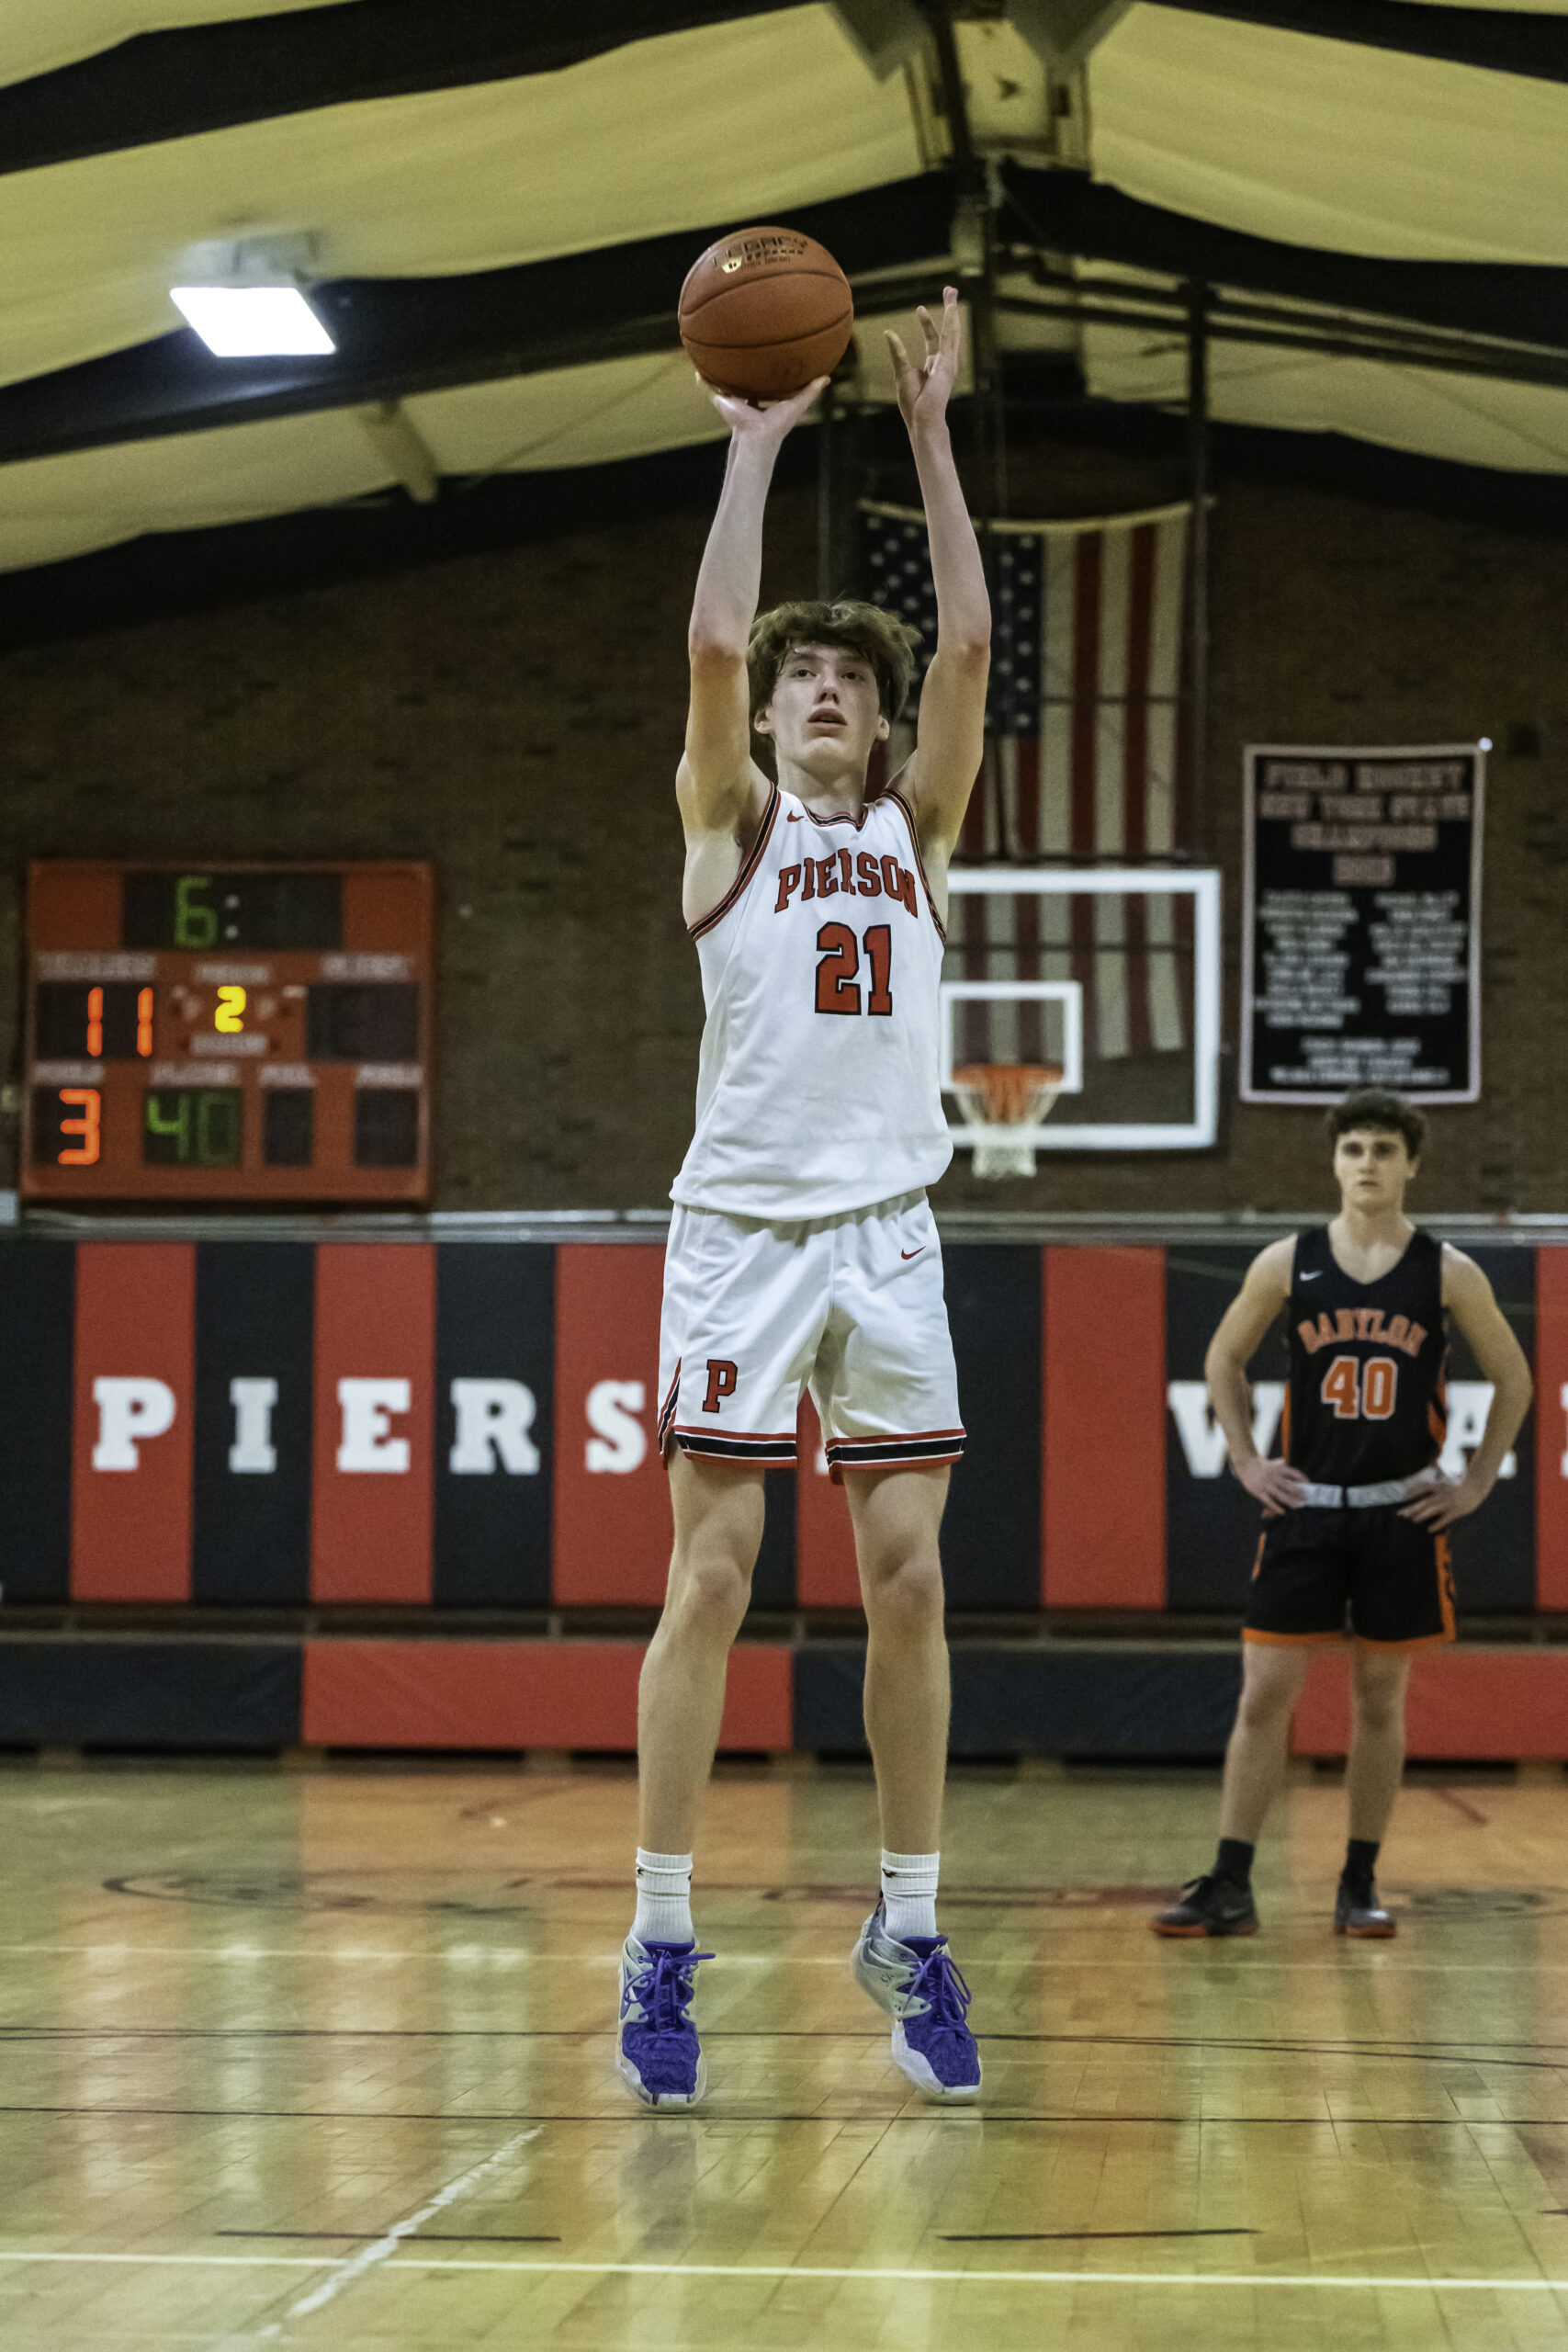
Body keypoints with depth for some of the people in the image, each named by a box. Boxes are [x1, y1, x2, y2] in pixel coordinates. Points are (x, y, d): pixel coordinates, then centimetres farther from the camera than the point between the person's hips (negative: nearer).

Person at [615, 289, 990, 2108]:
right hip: (742, 1224, -3)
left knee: (908, 1581, 0)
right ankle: (661, 1942, -1)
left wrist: (930, 436, 1)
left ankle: (907, 1929, 10)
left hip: (889, 1235, 3)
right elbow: (710, 641, -9)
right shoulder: (728, 823, 7)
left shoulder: (915, 830, 13)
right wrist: (756, 447, -5)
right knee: (710, 1579, -5)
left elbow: (969, 644, 2)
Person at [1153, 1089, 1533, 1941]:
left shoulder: (1448, 1273, -2)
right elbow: (1223, 1359, 13)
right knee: (1264, 1695, -3)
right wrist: (1246, 1461, 5)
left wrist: (1476, 1483, 3)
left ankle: (1360, 1887, 15)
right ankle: (1229, 1887, 1)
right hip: (1306, 1509, 0)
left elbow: (1513, 1378, 8)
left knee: (1379, 1700, 6)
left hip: (1402, 1515, 0)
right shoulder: (1287, 1263, 0)